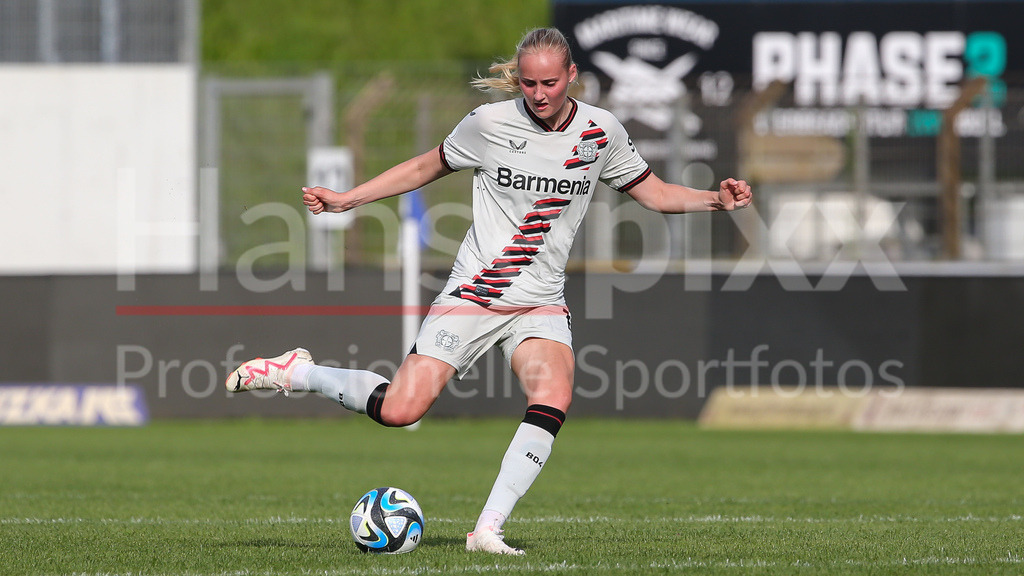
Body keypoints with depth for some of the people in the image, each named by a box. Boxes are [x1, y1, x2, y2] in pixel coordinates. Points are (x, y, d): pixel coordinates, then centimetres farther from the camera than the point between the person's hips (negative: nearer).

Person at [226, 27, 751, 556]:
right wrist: (346, 199, 5)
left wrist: (715, 199, -6)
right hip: (471, 294, -2)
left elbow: (654, 194, 11)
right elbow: (427, 167, 9)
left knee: (554, 398, -27)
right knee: (399, 410, -13)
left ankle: (487, 530, -21)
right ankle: (296, 373, 14)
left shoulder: (600, 131, 0)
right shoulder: (490, 123, -6)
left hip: (541, 304, 2)